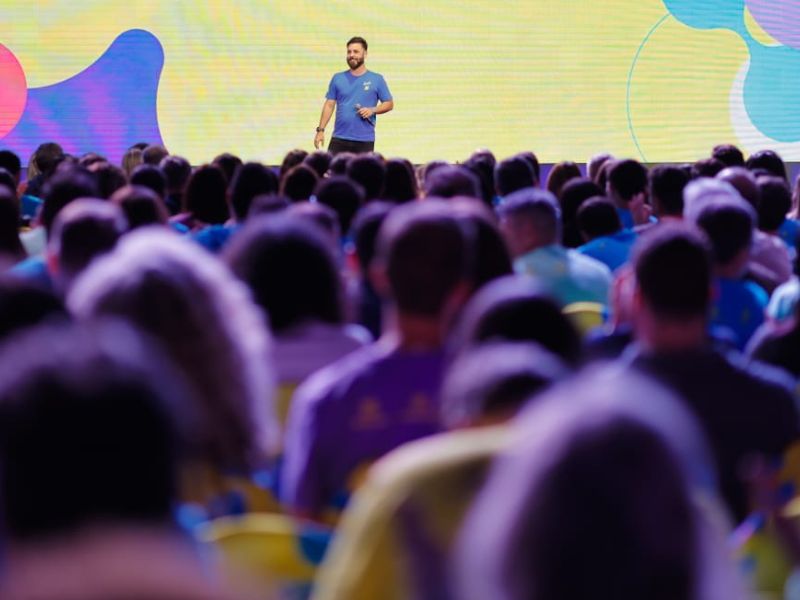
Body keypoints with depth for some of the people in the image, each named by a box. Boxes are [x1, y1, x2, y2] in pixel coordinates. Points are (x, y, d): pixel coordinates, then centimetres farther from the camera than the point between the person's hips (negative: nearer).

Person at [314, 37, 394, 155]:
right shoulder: (337, 79, 8)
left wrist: (372, 110, -12)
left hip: (365, 140, -1)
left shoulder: (377, 79, 4)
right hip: (339, 138, 1)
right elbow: (329, 105, 8)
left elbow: (389, 103, 7)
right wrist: (321, 130, -1)